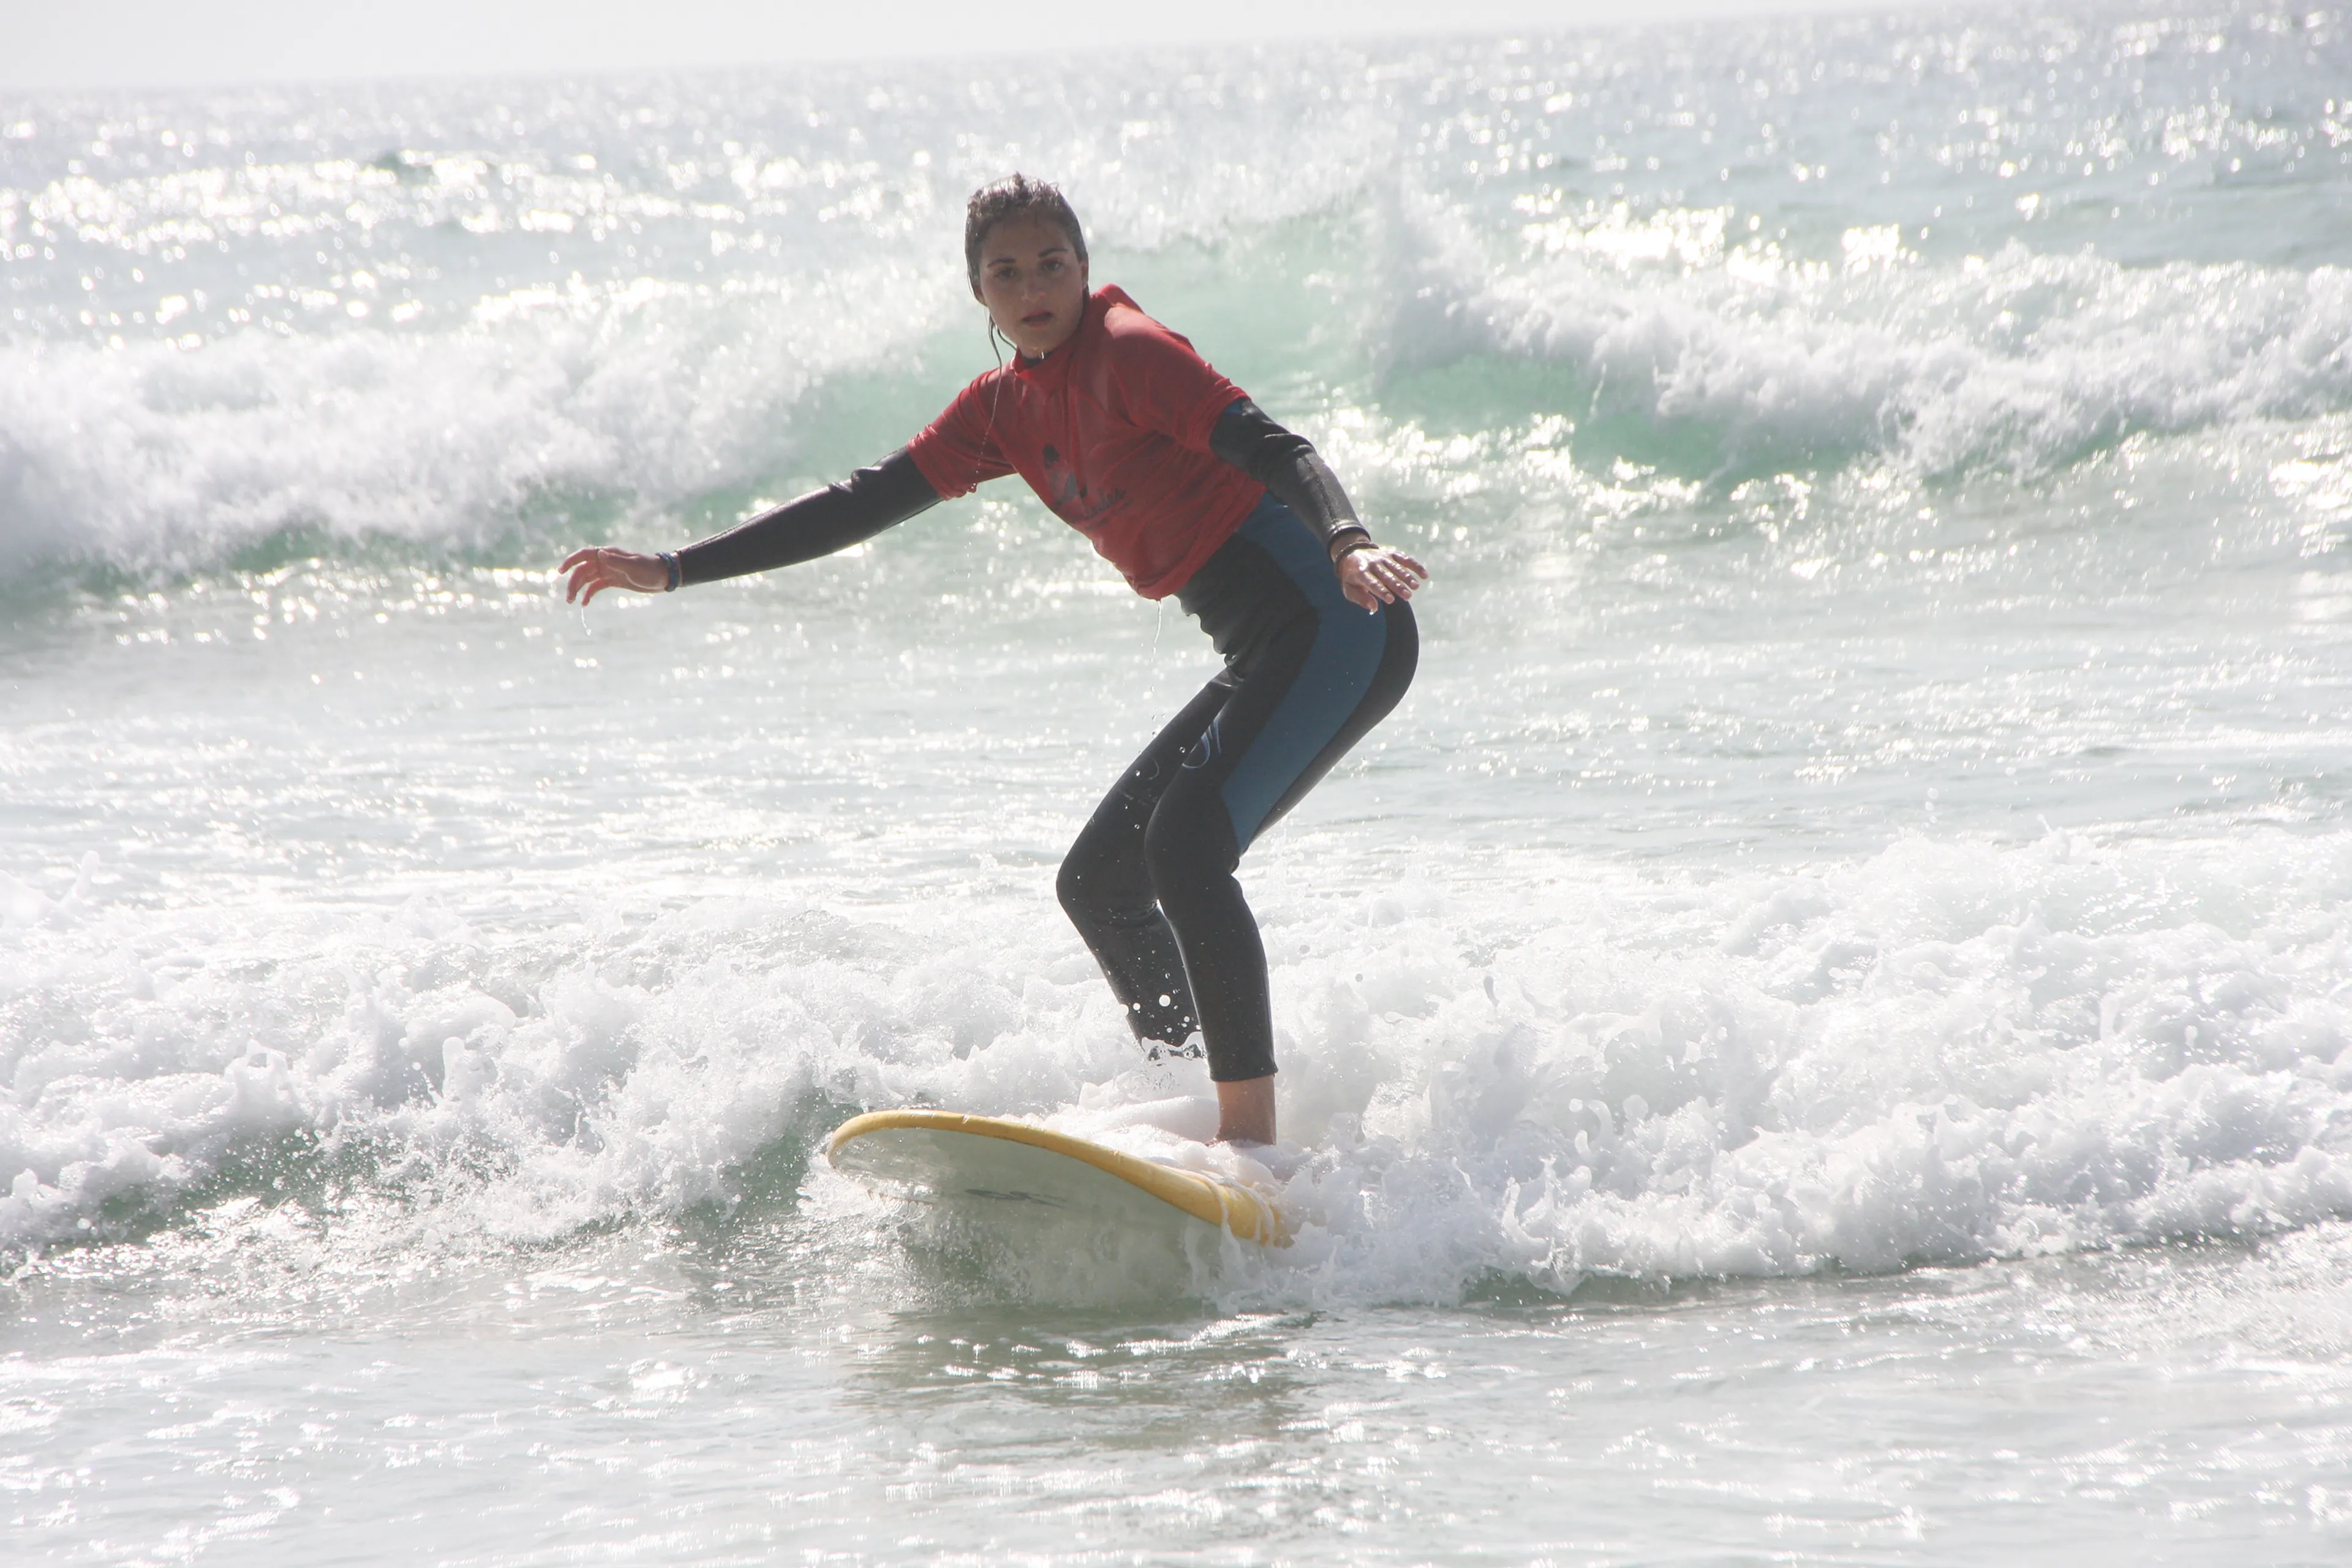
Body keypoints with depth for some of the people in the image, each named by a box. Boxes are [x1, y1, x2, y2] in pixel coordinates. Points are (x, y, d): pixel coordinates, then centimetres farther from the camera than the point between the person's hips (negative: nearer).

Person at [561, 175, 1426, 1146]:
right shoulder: (1008, 409, 13)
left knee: (1186, 844, -25)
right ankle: (1201, 1113, 15)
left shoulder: (1126, 353, -11)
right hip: (1266, 658, 10)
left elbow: (1273, 452, -25)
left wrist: (1348, 545, -45)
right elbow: (865, 504, 17)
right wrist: (673, 571, 16)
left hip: (1334, 627, -9)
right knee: (1098, 882, 11)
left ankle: (1255, 1143, -26)